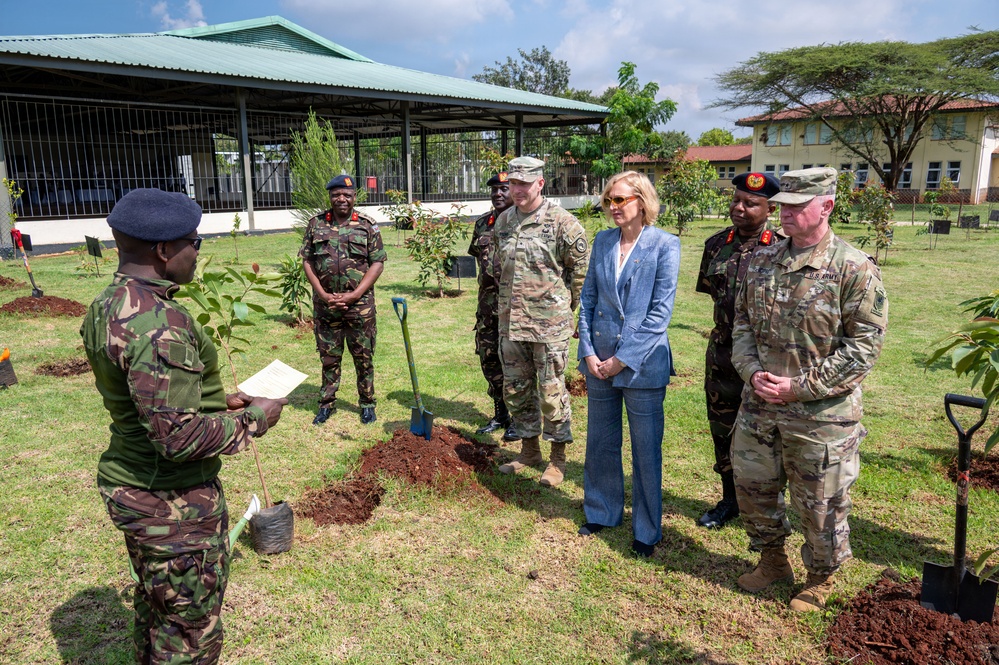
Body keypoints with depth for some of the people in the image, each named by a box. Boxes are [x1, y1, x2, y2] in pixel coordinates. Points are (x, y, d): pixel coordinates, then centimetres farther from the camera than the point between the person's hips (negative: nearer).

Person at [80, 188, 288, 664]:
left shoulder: (106, 307, 4)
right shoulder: (158, 321, -28)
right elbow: (178, 436, -30)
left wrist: (217, 401, 11)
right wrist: (253, 420, -16)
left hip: (126, 482, 10)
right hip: (174, 500, -9)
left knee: (154, 604, 29)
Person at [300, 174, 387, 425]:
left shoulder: (367, 225, 0)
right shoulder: (316, 224, 5)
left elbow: (377, 263, -3)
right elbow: (307, 261, 5)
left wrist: (354, 295, -12)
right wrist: (323, 294, -7)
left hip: (360, 305, -1)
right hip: (325, 304, 2)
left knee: (363, 357, 8)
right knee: (329, 357, 11)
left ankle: (366, 404, 22)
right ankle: (327, 404, 24)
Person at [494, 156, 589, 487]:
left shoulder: (562, 222, -10)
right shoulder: (503, 221, 9)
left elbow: (581, 268, -4)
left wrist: (566, 305, 2)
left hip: (550, 323, -6)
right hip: (510, 322, 6)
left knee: (551, 391, 2)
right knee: (515, 389, 14)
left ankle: (558, 457, 17)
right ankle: (529, 449, 31)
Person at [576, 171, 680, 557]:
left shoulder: (664, 245, -8)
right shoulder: (602, 241, 6)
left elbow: (660, 311, -12)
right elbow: (588, 298, 7)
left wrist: (623, 359, -13)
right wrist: (588, 352, -4)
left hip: (642, 363, -4)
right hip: (599, 362, 5)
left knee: (646, 451, 7)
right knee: (600, 444, 16)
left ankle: (646, 530, 24)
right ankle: (601, 513, 36)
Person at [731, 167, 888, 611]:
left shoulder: (854, 269, -12)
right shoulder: (762, 261, 5)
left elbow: (864, 345, -13)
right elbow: (742, 322, 10)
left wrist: (801, 387, -17)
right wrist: (752, 372, -7)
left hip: (821, 414, -5)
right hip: (758, 405, 6)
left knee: (820, 503, 10)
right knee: (753, 487, 18)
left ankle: (820, 578, 36)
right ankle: (772, 561, 43)